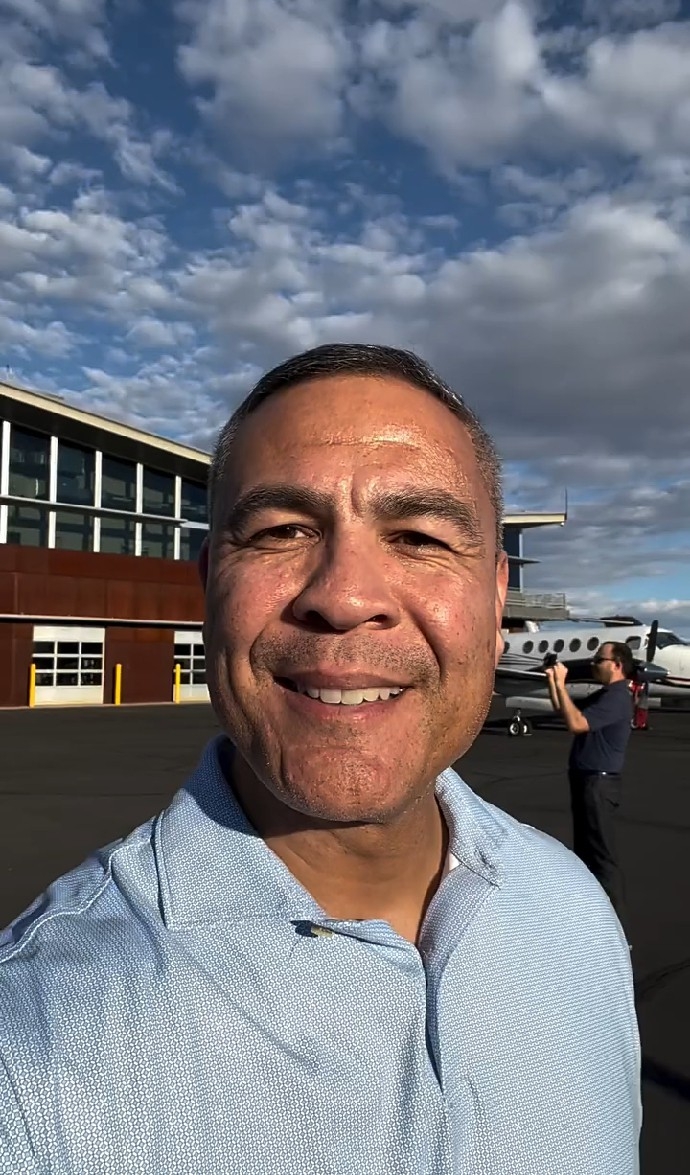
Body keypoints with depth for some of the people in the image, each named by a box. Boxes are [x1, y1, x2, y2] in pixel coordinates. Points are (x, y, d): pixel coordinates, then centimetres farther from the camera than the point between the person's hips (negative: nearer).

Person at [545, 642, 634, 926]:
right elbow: (562, 709, 21)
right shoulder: (604, 694, 14)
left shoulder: (617, 697, -18)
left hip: (599, 783, -11)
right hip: (586, 780, 11)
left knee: (601, 853, -7)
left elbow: (576, 723, -28)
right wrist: (552, 681, 8)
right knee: (585, 849, 18)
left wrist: (561, 684, -23)